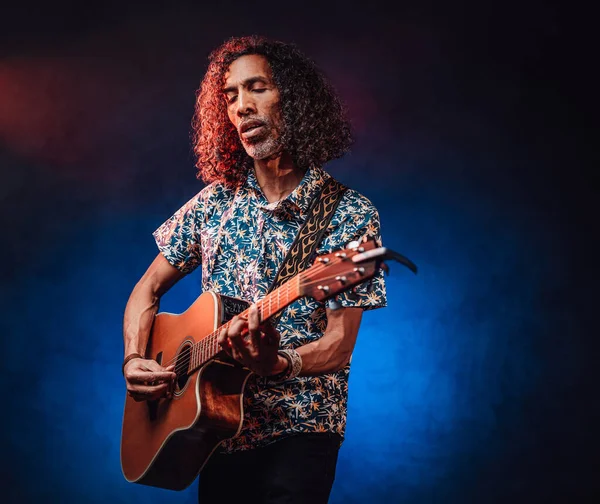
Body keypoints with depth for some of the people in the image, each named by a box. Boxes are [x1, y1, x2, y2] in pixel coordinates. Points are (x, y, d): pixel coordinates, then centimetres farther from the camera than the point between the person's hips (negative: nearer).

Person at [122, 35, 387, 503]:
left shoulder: (350, 214, -8)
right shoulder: (215, 201, 5)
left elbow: (340, 344, -11)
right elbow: (148, 289, 14)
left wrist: (278, 365, -31)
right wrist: (134, 359, -4)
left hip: (298, 433, -4)